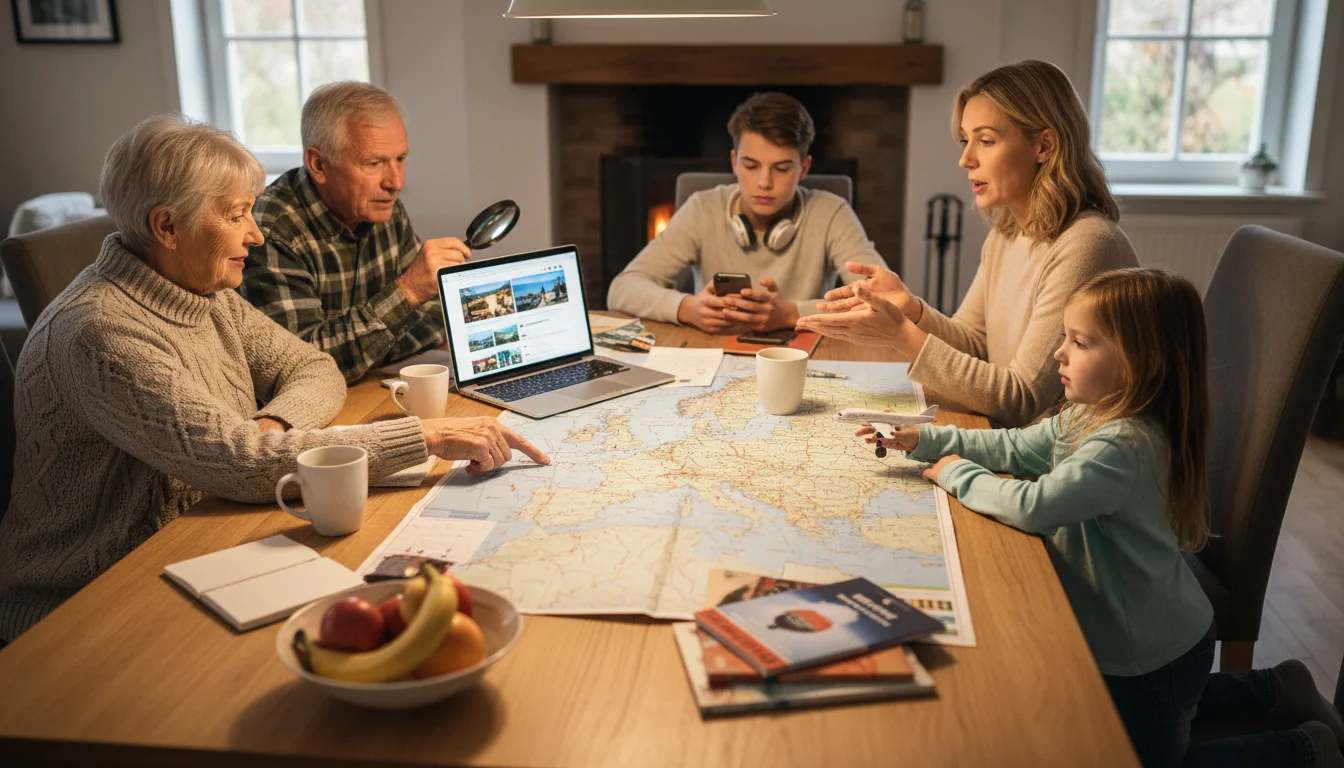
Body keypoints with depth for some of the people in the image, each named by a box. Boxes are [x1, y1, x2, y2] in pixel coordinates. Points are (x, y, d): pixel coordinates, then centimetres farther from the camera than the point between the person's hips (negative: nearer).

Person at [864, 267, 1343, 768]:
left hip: (1152, 652, -9)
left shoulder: (1122, 447, -34)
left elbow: (1034, 507, -39)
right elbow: (1012, 448, 4)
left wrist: (957, 474, -24)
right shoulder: (1086, 417, -5)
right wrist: (924, 439, -5)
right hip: (1130, 632, 10)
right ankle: (1272, 687, 40)